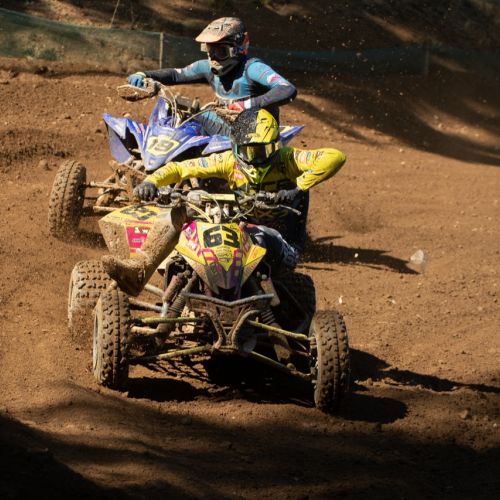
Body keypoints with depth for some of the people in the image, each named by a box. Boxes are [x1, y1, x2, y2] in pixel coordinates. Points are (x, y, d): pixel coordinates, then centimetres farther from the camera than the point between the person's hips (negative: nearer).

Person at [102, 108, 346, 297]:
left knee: (257, 237, -43)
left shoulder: (287, 159, -12)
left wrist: (299, 187, -33)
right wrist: (151, 182, -20)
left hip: (282, 247, -5)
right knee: (181, 210, -9)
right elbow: (179, 168, 0)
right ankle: (139, 270, -20)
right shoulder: (230, 161, -1)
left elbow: (335, 157, -26)